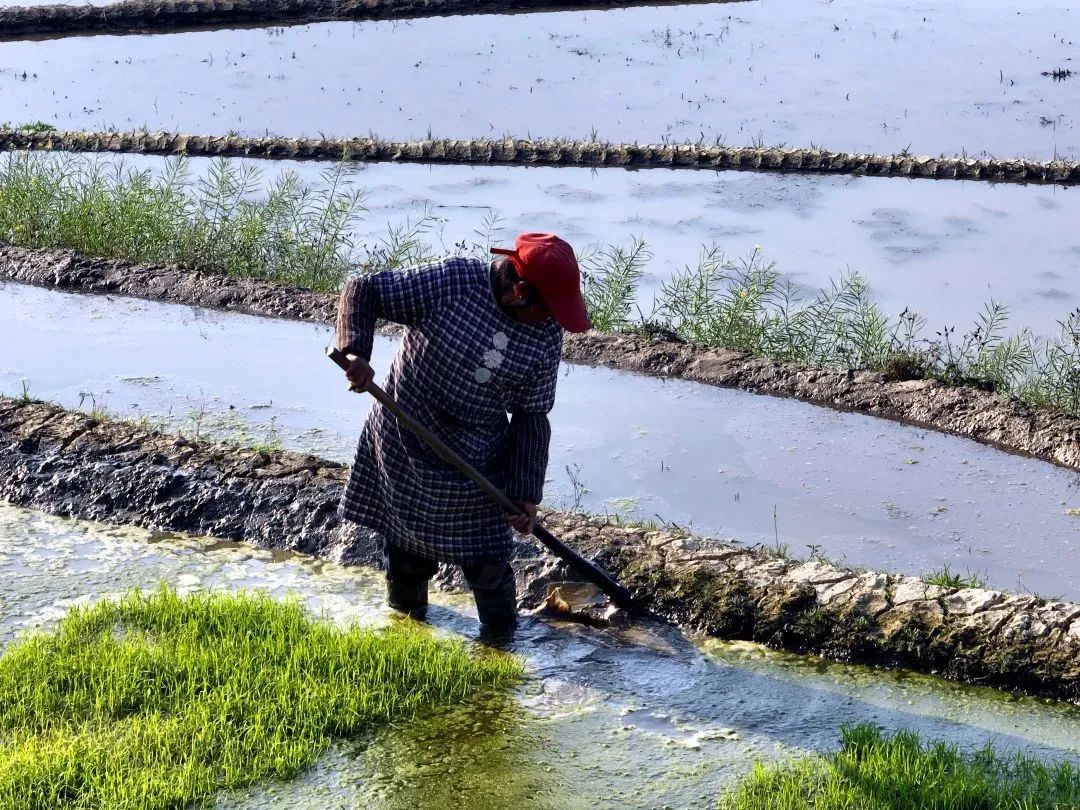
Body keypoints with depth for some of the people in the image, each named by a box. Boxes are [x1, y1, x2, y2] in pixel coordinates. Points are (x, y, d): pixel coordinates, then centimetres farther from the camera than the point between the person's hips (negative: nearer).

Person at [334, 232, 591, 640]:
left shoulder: (547, 338, -10)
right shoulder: (451, 281, -22)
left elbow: (531, 418, -3)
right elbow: (363, 290, -17)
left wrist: (526, 494, -7)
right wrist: (355, 352, -34)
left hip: (476, 465, 1)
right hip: (403, 446, -1)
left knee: (486, 564, 5)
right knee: (407, 547, 19)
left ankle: (501, 642, 30)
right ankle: (405, 619, 46)